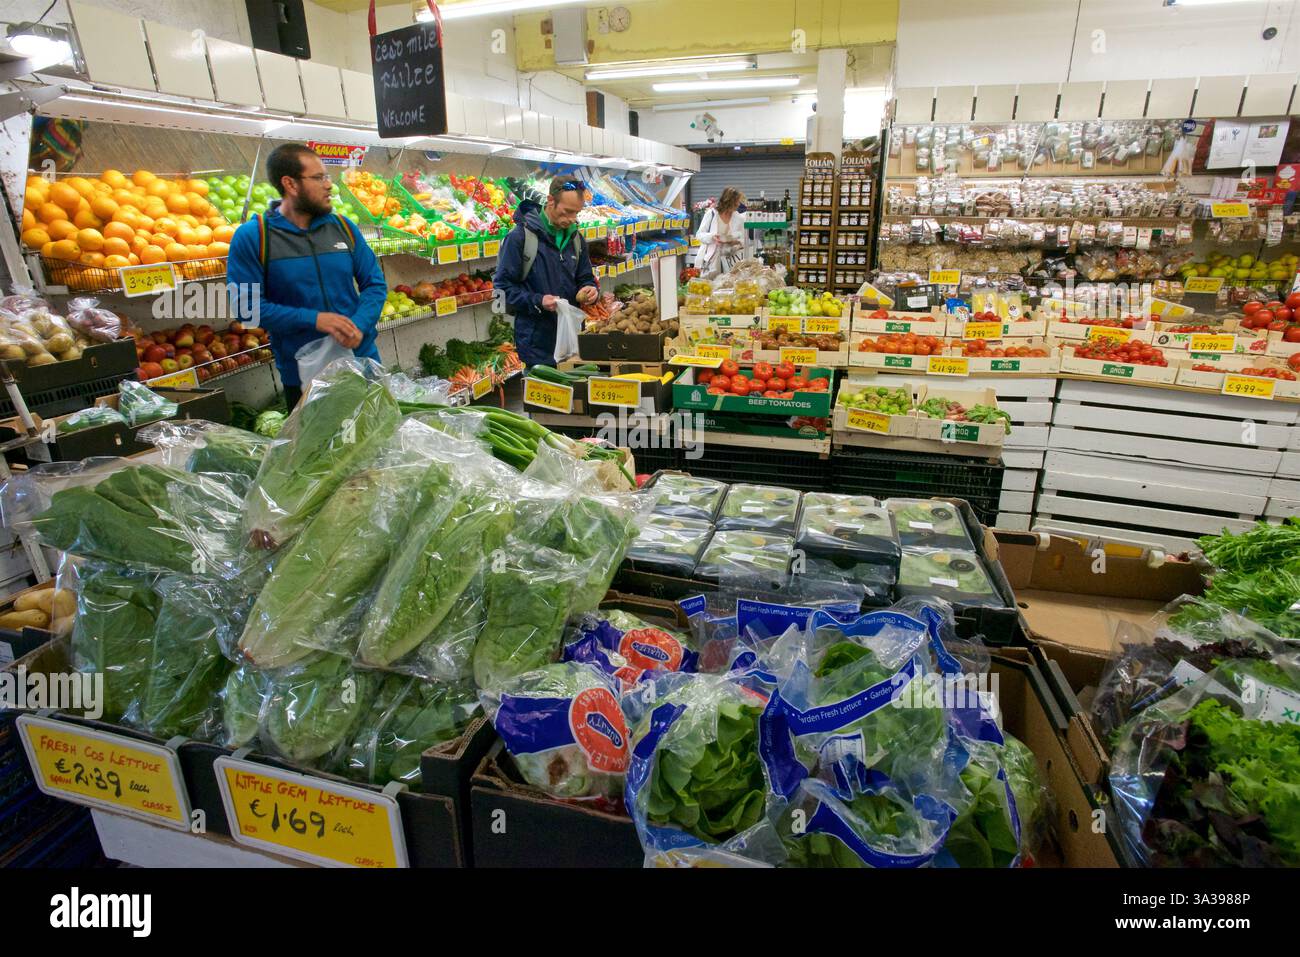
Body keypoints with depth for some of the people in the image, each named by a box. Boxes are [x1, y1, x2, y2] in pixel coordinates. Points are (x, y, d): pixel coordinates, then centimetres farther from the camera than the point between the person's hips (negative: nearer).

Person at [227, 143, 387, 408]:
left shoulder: (343, 227, 4)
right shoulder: (251, 237, -6)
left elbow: (375, 283, 4)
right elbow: (246, 304, -11)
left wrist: (360, 325, -15)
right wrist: (314, 319, -20)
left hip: (362, 358, 3)